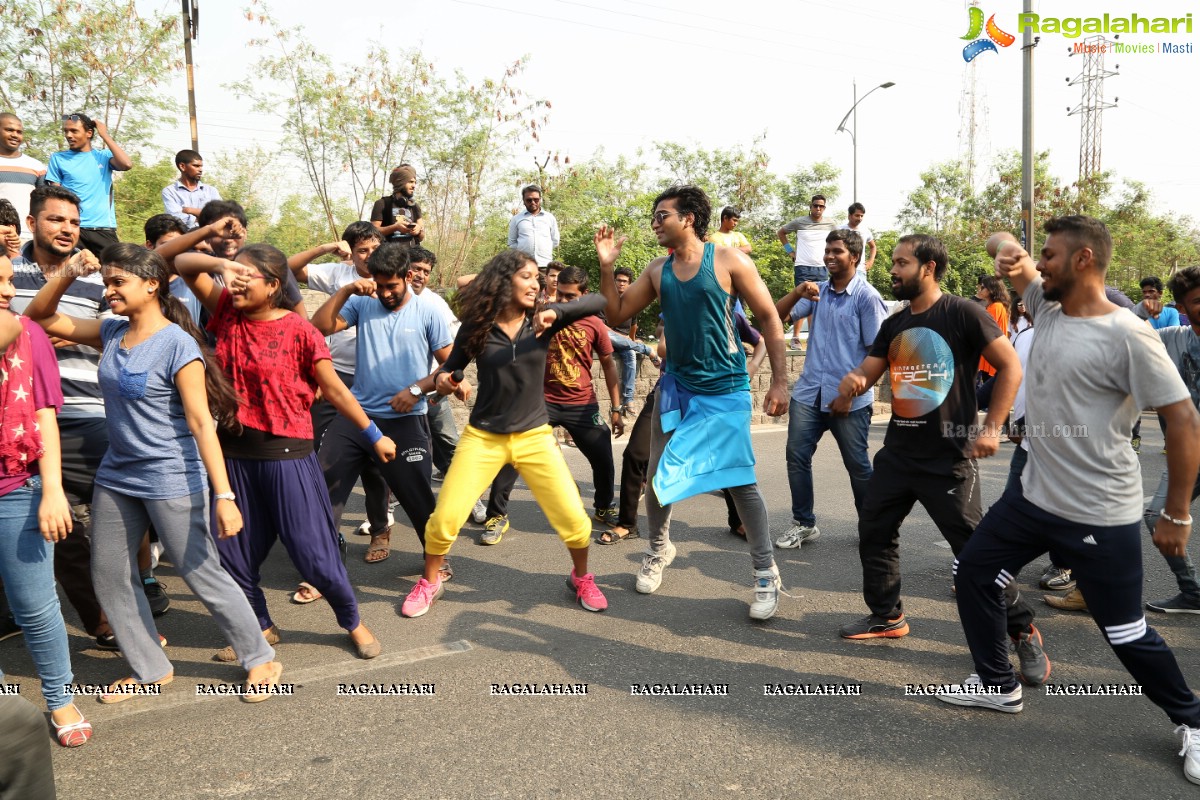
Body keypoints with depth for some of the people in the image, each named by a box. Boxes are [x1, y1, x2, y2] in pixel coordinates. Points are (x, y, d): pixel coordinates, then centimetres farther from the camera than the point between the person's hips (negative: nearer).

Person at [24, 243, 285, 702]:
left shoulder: (177, 344, -16)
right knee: (109, 576, 13)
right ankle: (150, 669, 29)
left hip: (171, 481, -7)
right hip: (116, 477, 7)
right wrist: (68, 274, -8)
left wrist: (224, 496, -23)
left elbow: (202, 423, -19)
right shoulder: (111, 333, 3)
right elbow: (39, 318, 10)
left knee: (201, 575, 1)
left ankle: (260, 659, 18)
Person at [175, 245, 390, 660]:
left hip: (286, 454, -5)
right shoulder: (228, 313, 3)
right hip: (234, 452, 5)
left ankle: (354, 622, 24)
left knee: (313, 551, 1)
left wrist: (374, 435, -1)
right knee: (232, 550, 12)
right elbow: (183, 264, 1)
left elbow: (334, 389, -4)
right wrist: (221, 264, -19)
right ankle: (260, 627, 34)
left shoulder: (299, 331, -10)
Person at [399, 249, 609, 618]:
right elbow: (450, 367, 7)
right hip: (482, 436, 0)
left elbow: (599, 302, -15)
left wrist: (555, 311, -29)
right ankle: (429, 583, 23)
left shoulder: (541, 322, -5)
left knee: (573, 518, -4)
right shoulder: (476, 326, -5)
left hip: (534, 436, 1)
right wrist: (442, 379, -15)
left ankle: (582, 578, 26)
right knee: (446, 516, -5)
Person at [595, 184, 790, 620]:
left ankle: (767, 574, 10)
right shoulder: (657, 270, 4)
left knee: (740, 481, -5)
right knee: (657, 478, 10)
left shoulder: (729, 261, -10)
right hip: (675, 387, 5)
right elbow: (617, 314, 8)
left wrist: (780, 381, -11)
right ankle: (659, 548, 35)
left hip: (725, 391, -5)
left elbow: (769, 319, -7)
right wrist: (606, 266, -5)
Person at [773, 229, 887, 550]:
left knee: (857, 465, 7)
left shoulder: (867, 296, -7)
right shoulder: (817, 291, 9)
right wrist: (797, 293, -14)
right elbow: (777, 317, 3)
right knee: (797, 457, 2)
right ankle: (804, 524, 15)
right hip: (809, 392, 5)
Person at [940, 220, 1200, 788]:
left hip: (1099, 516, -7)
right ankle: (997, 684, 30)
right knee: (974, 573, 12)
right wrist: (1012, 260, -8)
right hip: (1032, 496, 8)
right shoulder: (1047, 306, 3)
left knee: (1126, 633, 4)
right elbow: (1013, 257, 19)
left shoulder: (1127, 336, -19)